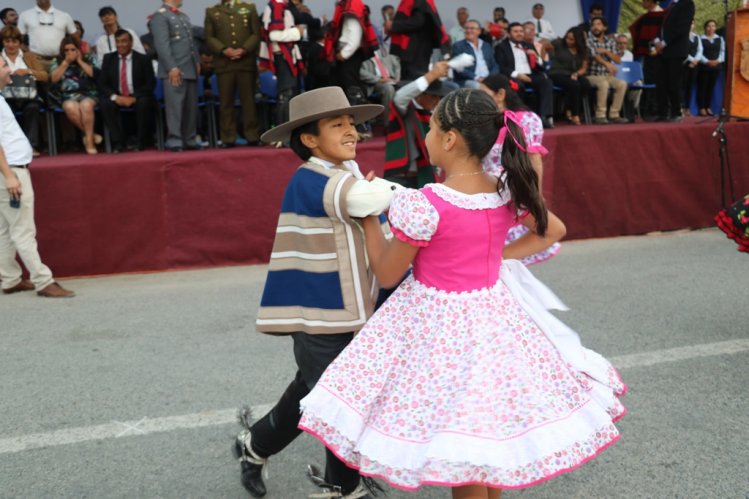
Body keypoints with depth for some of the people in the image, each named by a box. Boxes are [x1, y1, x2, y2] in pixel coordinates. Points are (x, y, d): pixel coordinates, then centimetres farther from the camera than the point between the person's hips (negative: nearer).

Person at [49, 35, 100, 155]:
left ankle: (89, 140, -29)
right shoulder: (57, 62, 14)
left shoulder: (87, 60, 13)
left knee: (86, 106, -37)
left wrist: (80, 61, 0)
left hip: (88, 94, 0)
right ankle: (91, 135, -21)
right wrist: (66, 62, -2)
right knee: (71, 108, -37)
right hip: (68, 96, 1)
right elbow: (54, 79, -1)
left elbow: (94, 74, -5)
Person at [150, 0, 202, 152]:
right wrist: (171, 68, -20)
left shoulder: (184, 16, 22)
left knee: (191, 106, 8)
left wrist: (197, 61, 14)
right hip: (175, 71, -8)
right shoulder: (159, 16, -5)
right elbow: (161, 45, -14)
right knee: (175, 106, -8)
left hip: (190, 69, 8)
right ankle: (174, 141, -6)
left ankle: (189, 140, 15)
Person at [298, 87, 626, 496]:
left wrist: (368, 217, 1)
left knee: (458, 442, 9)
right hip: (492, 314, 6)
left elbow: (386, 273, -10)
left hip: (438, 323, -6)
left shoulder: (424, 205, -23)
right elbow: (553, 230, 13)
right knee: (491, 428, 23)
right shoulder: (508, 191, -5)